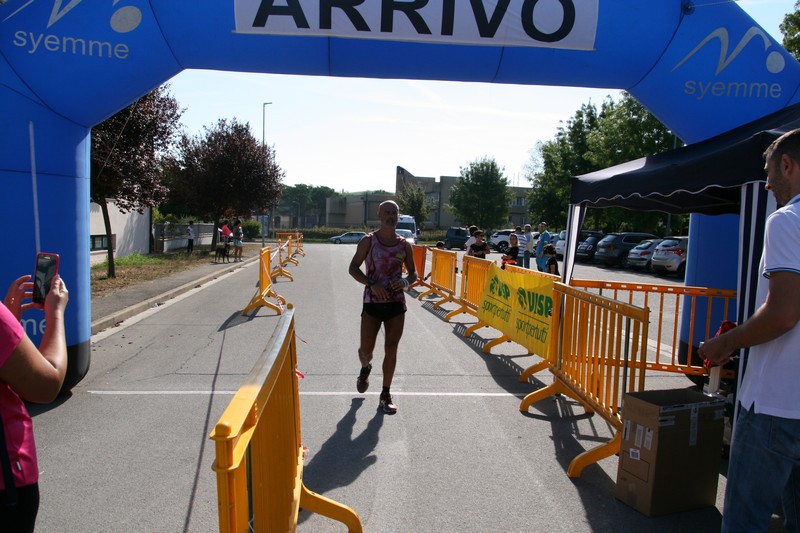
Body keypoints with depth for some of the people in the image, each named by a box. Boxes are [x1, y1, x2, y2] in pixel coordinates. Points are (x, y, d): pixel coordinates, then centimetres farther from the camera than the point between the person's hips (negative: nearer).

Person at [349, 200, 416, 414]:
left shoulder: (404, 244, 5)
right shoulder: (368, 241, -2)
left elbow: (413, 273, 12)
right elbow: (353, 268, -5)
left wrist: (405, 282, -12)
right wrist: (371, 284, -20)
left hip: (396, 302, 2)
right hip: (372, 302, -2)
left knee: (391, 349, 4)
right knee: (366, 348, 3)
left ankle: (386, 395, 17)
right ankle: (365, 369, 40)